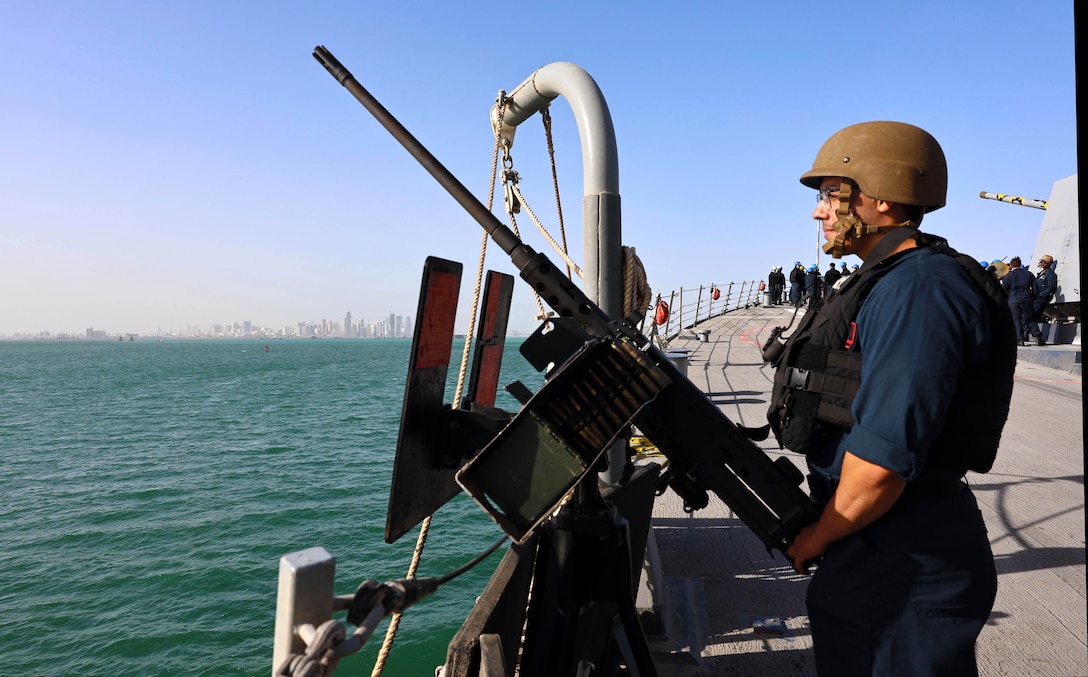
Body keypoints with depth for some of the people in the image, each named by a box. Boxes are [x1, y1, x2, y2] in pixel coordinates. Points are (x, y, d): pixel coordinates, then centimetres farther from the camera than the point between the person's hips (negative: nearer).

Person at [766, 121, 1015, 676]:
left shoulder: (918, 289, -22)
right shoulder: (886, 283, 13)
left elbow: (883, 458, -28)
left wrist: (814, 539, -12)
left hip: (904, 569, -10)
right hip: (873, 552, 10)